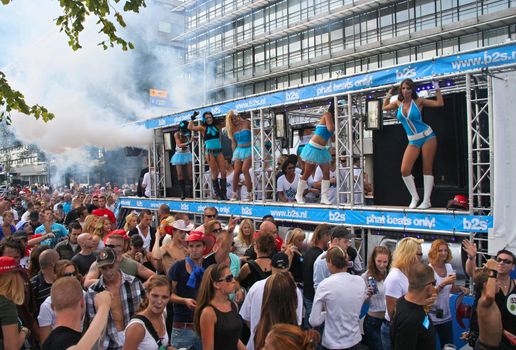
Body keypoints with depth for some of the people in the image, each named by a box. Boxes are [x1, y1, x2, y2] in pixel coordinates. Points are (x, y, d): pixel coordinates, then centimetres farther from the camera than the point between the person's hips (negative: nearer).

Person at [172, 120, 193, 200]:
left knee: (190, 174, -9)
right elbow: (179, 145, -19)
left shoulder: (189, 133, -1)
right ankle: (183, 192, 4)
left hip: (187, 155, 0)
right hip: (179, 155, 0)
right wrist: (188, 143, -33)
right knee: (180, 175, -2)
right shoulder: (177, 134, -6)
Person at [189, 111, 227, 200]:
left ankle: (223, 194, 2)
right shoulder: (203, 128, 2)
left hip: (219, 151, 4)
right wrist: (192, 118, -4)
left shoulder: (217, 126, 12)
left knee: (223, 172, -3)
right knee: (215, 173, -1)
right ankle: (217, 194, 8)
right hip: (210, 152, -3)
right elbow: (190, 127, -8)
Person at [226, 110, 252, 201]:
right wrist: (234, 153, 12)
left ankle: (250, 193, -15)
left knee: (244, 170, -18)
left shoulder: (246, 123, 0)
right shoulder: (233, 129, 12)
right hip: (238, 150, 4)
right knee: (236, 172, -4)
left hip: (248, 149, -4)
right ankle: (234, 193, 7)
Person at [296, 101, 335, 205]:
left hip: (322, 150, 8)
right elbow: (330, 129, -24)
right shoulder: (327, 114, -9)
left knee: (326, 173, -1)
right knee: (307, 173, 1)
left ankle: (324, 197, 1)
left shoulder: (332, 118, 14)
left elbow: (333, 137, 13)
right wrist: (336, 123, -6)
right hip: (313, 148, -8)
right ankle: (299, 195, 15)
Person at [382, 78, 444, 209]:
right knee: (404, 170, -8)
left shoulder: (418, 101, -7)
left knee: (427, 169, 0)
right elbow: (385, 107, 23)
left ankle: (426, 201, 6)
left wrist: (437, 88, -7)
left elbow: (440, 103, -6)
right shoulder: (398, 103, 4)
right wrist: (389, 94, 17)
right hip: (413, 141, 4)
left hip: (427, 137, -4)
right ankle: (415, 197, 10)